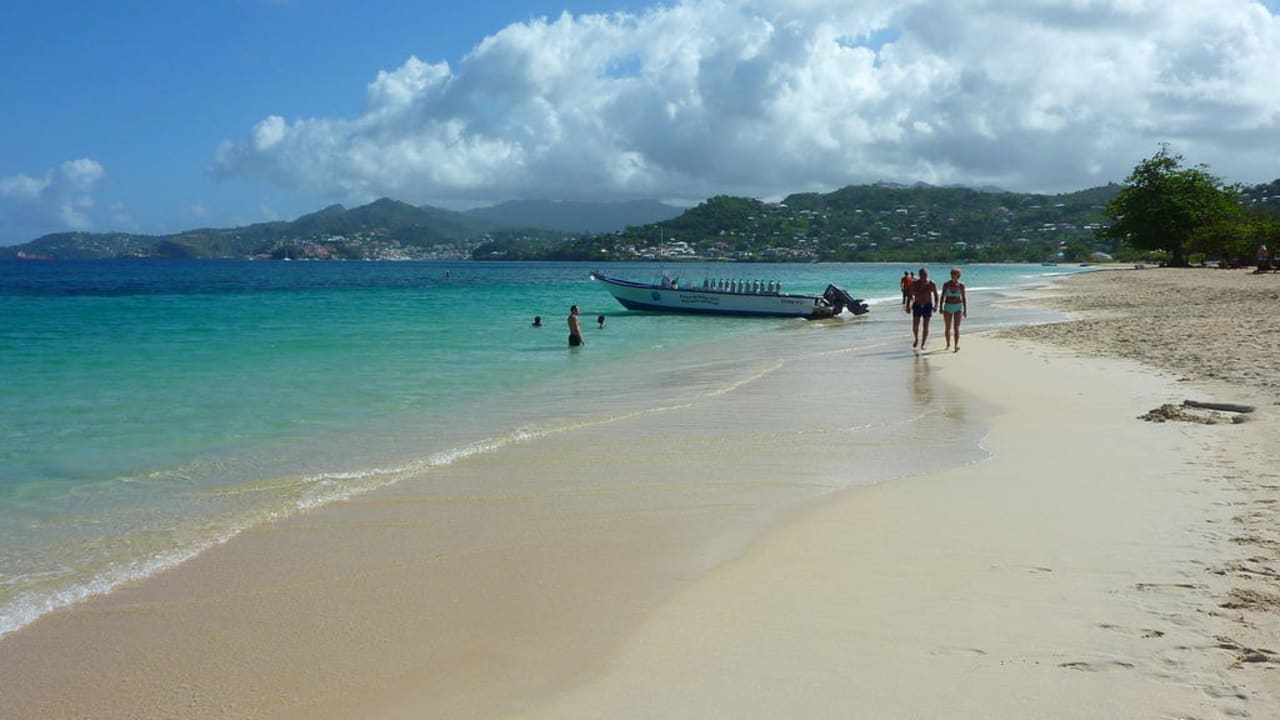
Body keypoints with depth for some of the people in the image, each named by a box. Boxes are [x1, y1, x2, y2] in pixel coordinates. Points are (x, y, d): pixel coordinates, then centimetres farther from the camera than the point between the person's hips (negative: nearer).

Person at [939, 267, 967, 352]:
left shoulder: (961, 285, -4)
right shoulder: (946, 284, -4)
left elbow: (963, 298, 1)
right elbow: (942, 296, 1)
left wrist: (965, 310, -2)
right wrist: (941, 308, -6)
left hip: (958, 308, -1)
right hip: (948, 307, 1)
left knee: (956, 327, -14)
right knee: (947, 328, 10)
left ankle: (956, 346, -22)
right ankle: (948, 344, 32)